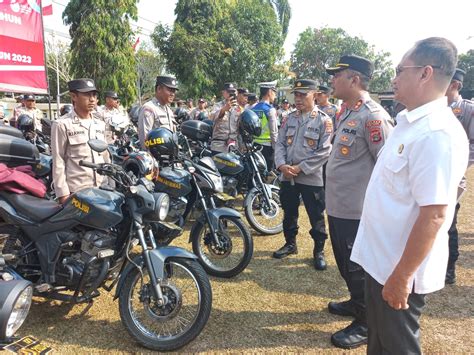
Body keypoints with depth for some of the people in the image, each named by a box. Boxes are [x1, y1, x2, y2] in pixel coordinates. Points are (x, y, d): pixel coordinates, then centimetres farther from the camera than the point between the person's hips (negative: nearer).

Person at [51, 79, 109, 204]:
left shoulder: (100, 124, 14)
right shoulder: (62, 125, -4)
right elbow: (58, 162, -6)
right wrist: (63, 193, -10)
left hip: (102, 188, 6)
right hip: (76, 190, -5)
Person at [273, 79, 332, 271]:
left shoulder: (323, 120, -6)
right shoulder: (290, 118, 10)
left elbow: (325, 151, -13)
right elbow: (280, 143, 6)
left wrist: (300, 168, -17)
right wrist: (282, 165, -11)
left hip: (312, 178, -5)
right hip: (287, 177, 5)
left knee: (316, 217, 6)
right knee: (289, 213, 17)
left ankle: (319, 251, 23)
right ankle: (290, 244, 35)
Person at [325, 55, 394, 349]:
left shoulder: (372, 116, -20)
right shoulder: (347, 112, 11)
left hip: (356, 210, -10)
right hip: (338, 206, 10)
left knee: (357, 268, 5)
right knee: (345, 262, 23)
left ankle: (367, 325, 24)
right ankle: (356, 303, 44)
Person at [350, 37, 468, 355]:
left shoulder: (437, 134, -24)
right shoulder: (411, 122, 7)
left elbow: (434, 215, -27)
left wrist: (402, 276, -21)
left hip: (400, 270, -9)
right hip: (381, 259, 9)